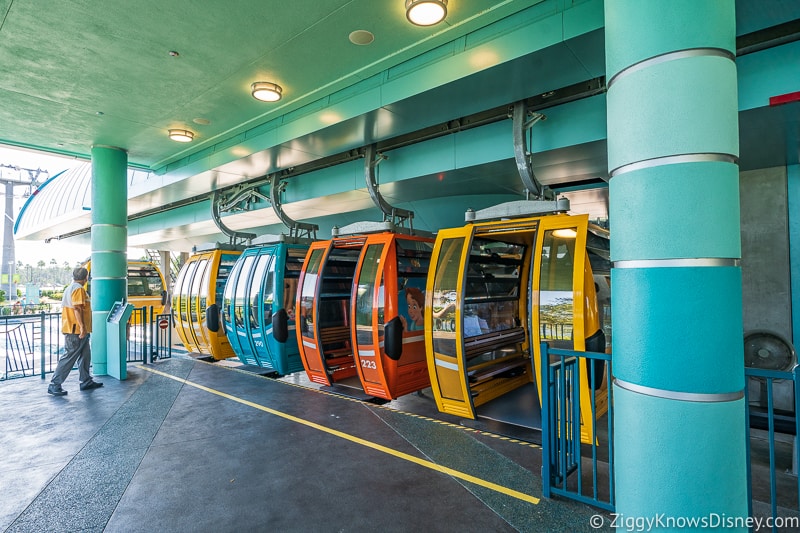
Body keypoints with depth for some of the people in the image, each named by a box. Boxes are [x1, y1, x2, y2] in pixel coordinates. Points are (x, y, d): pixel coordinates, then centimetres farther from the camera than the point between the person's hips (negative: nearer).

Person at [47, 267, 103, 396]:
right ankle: (54, 385, 1)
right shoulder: (78, 289, -13)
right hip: (77, 331, -10)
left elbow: (64, 307, 22)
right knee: (69, 358, -4)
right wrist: (82, 326, -24)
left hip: (75, 330, 10)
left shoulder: (69, 288, 18)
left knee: (85, 356, 15)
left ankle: (86, 381, 22)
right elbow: (77, 308, -22)